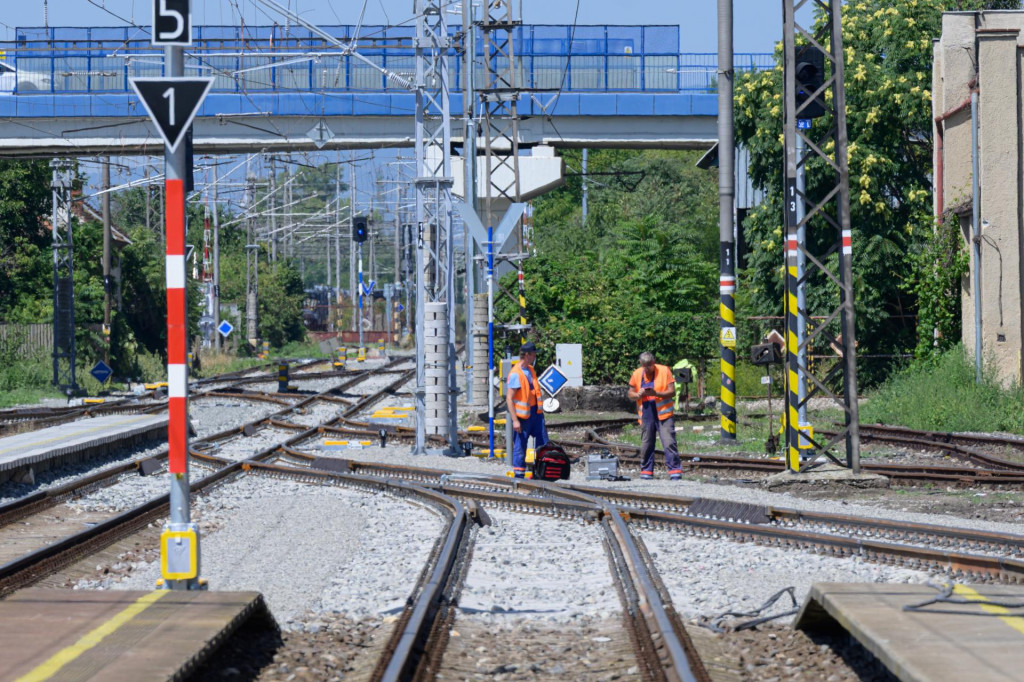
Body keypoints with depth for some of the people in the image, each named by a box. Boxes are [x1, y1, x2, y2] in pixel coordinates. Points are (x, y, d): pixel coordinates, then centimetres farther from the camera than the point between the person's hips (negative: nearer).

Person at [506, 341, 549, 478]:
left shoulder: (530, 370, 10)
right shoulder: (515, 374, -17)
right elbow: (509, 398, -19)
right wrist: (515, 420, -23)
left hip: (535, 412, 8)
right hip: (522, 415, -8)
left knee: (543, 443, 10)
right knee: (520, 447, 0)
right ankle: (519, 476, 7)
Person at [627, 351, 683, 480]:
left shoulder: (664, 371, -3)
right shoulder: (637, 374, 8)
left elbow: (672, 392, -6)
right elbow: (630, 394, 12)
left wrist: (655, 393, -22)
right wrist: (638, 395, -11)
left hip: (663, 414, -3)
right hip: (646, 415, 3)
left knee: (669, 443, -10)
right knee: (646, 445, 6)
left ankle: (675, 471, -8)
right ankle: (646, 472, 15)